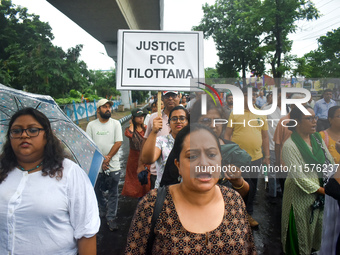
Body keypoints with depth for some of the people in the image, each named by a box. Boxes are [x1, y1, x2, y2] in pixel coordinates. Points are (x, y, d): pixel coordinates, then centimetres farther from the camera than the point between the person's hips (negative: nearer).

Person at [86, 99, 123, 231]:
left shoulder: (115, 123, 2)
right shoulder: (91, 125, 4)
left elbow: (118, 142, -5)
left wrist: (108, 158, -15)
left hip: (113, 165, -1)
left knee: (113, 193, 4)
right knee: (97, 191, 15)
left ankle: (111, 217, 18)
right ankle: (103, 208, 40)